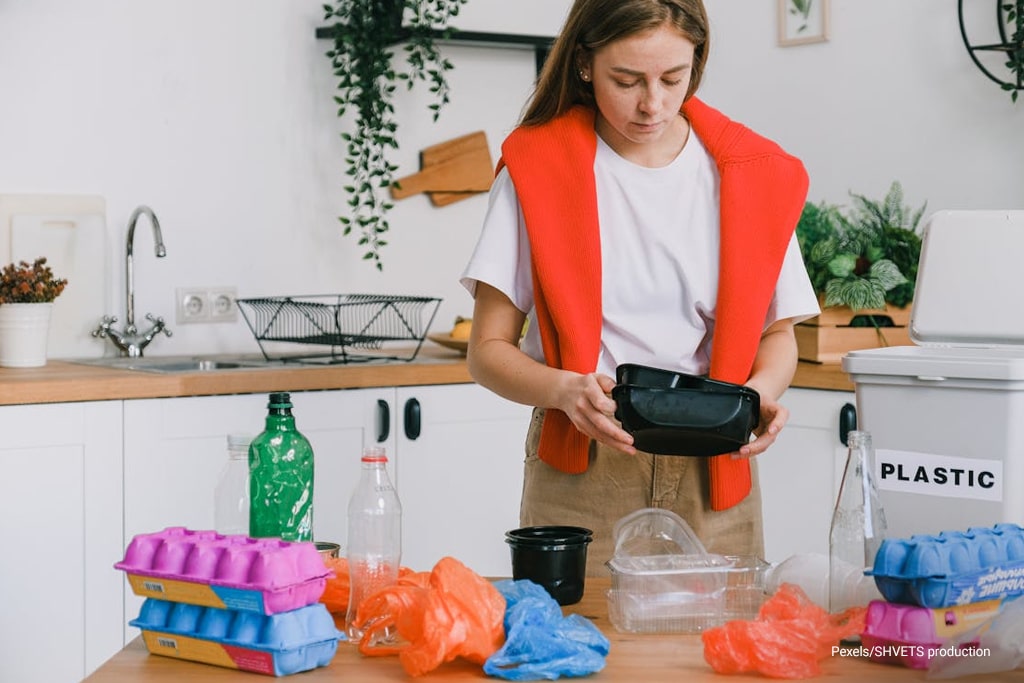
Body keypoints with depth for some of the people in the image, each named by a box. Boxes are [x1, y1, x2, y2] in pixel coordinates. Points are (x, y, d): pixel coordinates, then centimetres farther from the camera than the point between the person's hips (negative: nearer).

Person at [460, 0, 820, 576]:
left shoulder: (752, 175, 4)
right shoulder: (537, 168, -1)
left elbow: (777, 332, 13)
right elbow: (488, 350, -2)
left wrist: (761, 389, -9)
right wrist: (565, 390, -21)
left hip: (713, 478, 2)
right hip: (580, 480, -2)